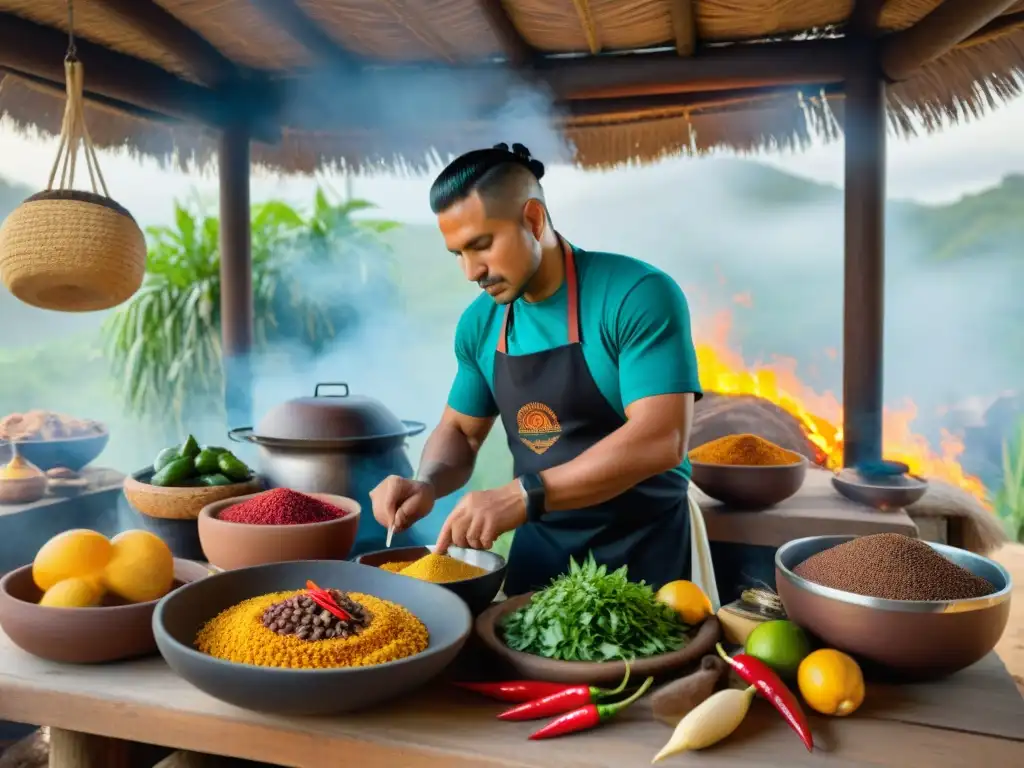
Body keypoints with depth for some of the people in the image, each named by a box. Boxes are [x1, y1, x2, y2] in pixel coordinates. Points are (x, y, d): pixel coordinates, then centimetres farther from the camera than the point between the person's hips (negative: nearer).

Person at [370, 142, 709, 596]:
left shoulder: (637, 296, -18)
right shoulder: (480, 324, 0)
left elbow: (661, 439, -27)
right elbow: (460, 431, 12)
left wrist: (520, 496, -32)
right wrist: (427, 484, -10)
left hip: (642, 547, -5)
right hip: (538, 545, 6)